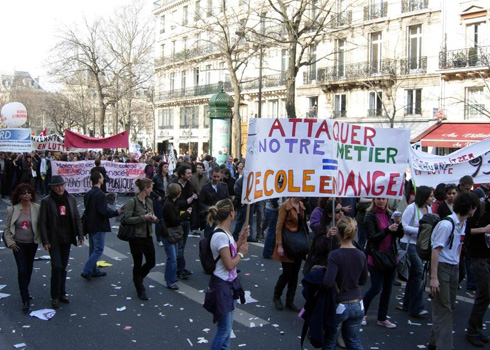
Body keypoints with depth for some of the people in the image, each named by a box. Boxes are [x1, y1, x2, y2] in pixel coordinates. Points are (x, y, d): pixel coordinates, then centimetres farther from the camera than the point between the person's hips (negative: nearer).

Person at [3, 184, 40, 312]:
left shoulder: (37, 208, -7)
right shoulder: (12, 210, -7)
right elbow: (7, 228, 1)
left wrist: (42, 239, -11)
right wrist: (10, 242, -7)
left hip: (32, 243, 2)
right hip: (18, 244, -2)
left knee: (29, 269, 18)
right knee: (22, 271, -7)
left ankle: (24, 291, 41)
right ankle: (25, 300, -2)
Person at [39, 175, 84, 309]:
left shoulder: (71, 199, 3)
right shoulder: (46, 201, -7)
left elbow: (77, 218, 8)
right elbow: (42, 222, -8)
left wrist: (80, 235, 3)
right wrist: (45, 241, -12)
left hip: (67, 239, 4)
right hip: (54, 240, -4)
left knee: (63, 267, 12)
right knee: (57, 267, -8)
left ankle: (62, 294, 23)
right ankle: (55, 297, 5)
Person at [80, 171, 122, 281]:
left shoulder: (88, 194, 9)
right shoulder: (100, 194, -19)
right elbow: (103, 211, -25)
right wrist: (116, 212, -14)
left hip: (90, 225, 9)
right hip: (98, 226, -9)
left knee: (93, 249, 17)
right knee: (98, 250, -3)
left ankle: (94, 270, 25)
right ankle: (86, 271, -7)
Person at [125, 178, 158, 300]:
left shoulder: (149, 201, 8)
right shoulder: (132, 201, -14)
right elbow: (127, 219, -20)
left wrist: (154, 218, -5)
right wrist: (143, 218, -21)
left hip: (148, 236, 7)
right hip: (136, 237, -7)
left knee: (151, 262, 11)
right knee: (138, 263, 6)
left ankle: (137, 278, 39)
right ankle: (140, 290, 23)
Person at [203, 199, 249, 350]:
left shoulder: (226, 232, 5)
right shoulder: (220, 236, -24)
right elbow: (229, 265, -24)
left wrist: (242, 239, 6)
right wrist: (241, 253, -8)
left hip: (230, 283, 9)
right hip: (222, 286, -9)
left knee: (228, 325, 18)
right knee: (224, 329, -2)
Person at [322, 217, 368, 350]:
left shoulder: (335, 255, -20)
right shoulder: (361, 255, -3)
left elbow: (328, 283, -28)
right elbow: (363, 280, 10)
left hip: (339, 305, -4)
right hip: (357, 305, 5)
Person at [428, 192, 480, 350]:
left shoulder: (463, 224, 7)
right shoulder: (447, 224, -19)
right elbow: (436, 251, -20)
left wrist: (457, 267, 13)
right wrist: (433, 277, -22)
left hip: (454, 268, 9)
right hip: (442, 267, -9)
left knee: (449, 307, 14)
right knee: (443, 309, -5)